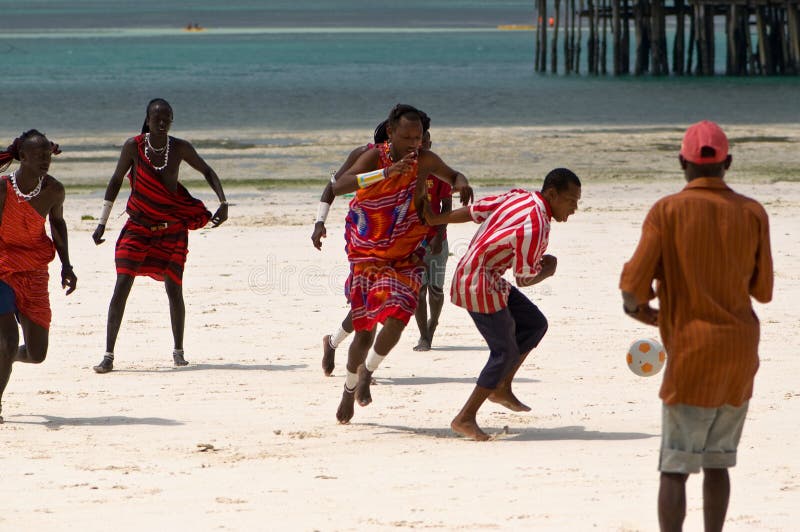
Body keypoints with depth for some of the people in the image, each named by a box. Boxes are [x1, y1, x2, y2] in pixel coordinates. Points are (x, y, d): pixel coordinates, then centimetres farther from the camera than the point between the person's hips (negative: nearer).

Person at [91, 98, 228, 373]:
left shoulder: (180, 148, -5)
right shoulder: (134, 146, -8)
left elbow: (207, 172, 10)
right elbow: (116, 181, 3)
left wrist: (223, 203, 0)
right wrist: (102, 223, 3)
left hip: (172, 229, 1)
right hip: (137, 227, -1)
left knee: (173, 288, -1)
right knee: (122, 285, -11)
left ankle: (178, 350, 19)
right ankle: (108, 355, -8)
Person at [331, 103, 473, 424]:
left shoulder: (424, 160, -6)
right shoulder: (375, 157, -16)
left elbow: (452, 176, 15)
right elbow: (339, 187, -33)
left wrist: (461, 183, -11)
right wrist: (386, 172, -45)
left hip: (406, 257, 2)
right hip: (368, 257, -2)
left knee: (396, 319, -18)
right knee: (365, 330, -2)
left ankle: (367, 371, 10)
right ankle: (350, 388, 23)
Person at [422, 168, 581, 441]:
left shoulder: (518, 197, 1)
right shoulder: (535, 228, -25)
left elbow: (473, 211, 9)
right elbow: (525, 279, -15)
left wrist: (435, 220, 18)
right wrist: (548, 269, 5)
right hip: (480, 284, -10)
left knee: (535, 324, 16)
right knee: (505, 352, -3)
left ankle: (501, 388, 24)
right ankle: (465, 418, 3)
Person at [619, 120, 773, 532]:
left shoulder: (667, 212, -9)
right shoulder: (753, 214, 0)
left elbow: (634, 285, -13)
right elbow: (762, 290, 7)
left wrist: (638, 308, 10)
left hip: (691, 349, -4)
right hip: (741, 349, 4)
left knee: (675, 467, -3)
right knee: (717, 461, 14)